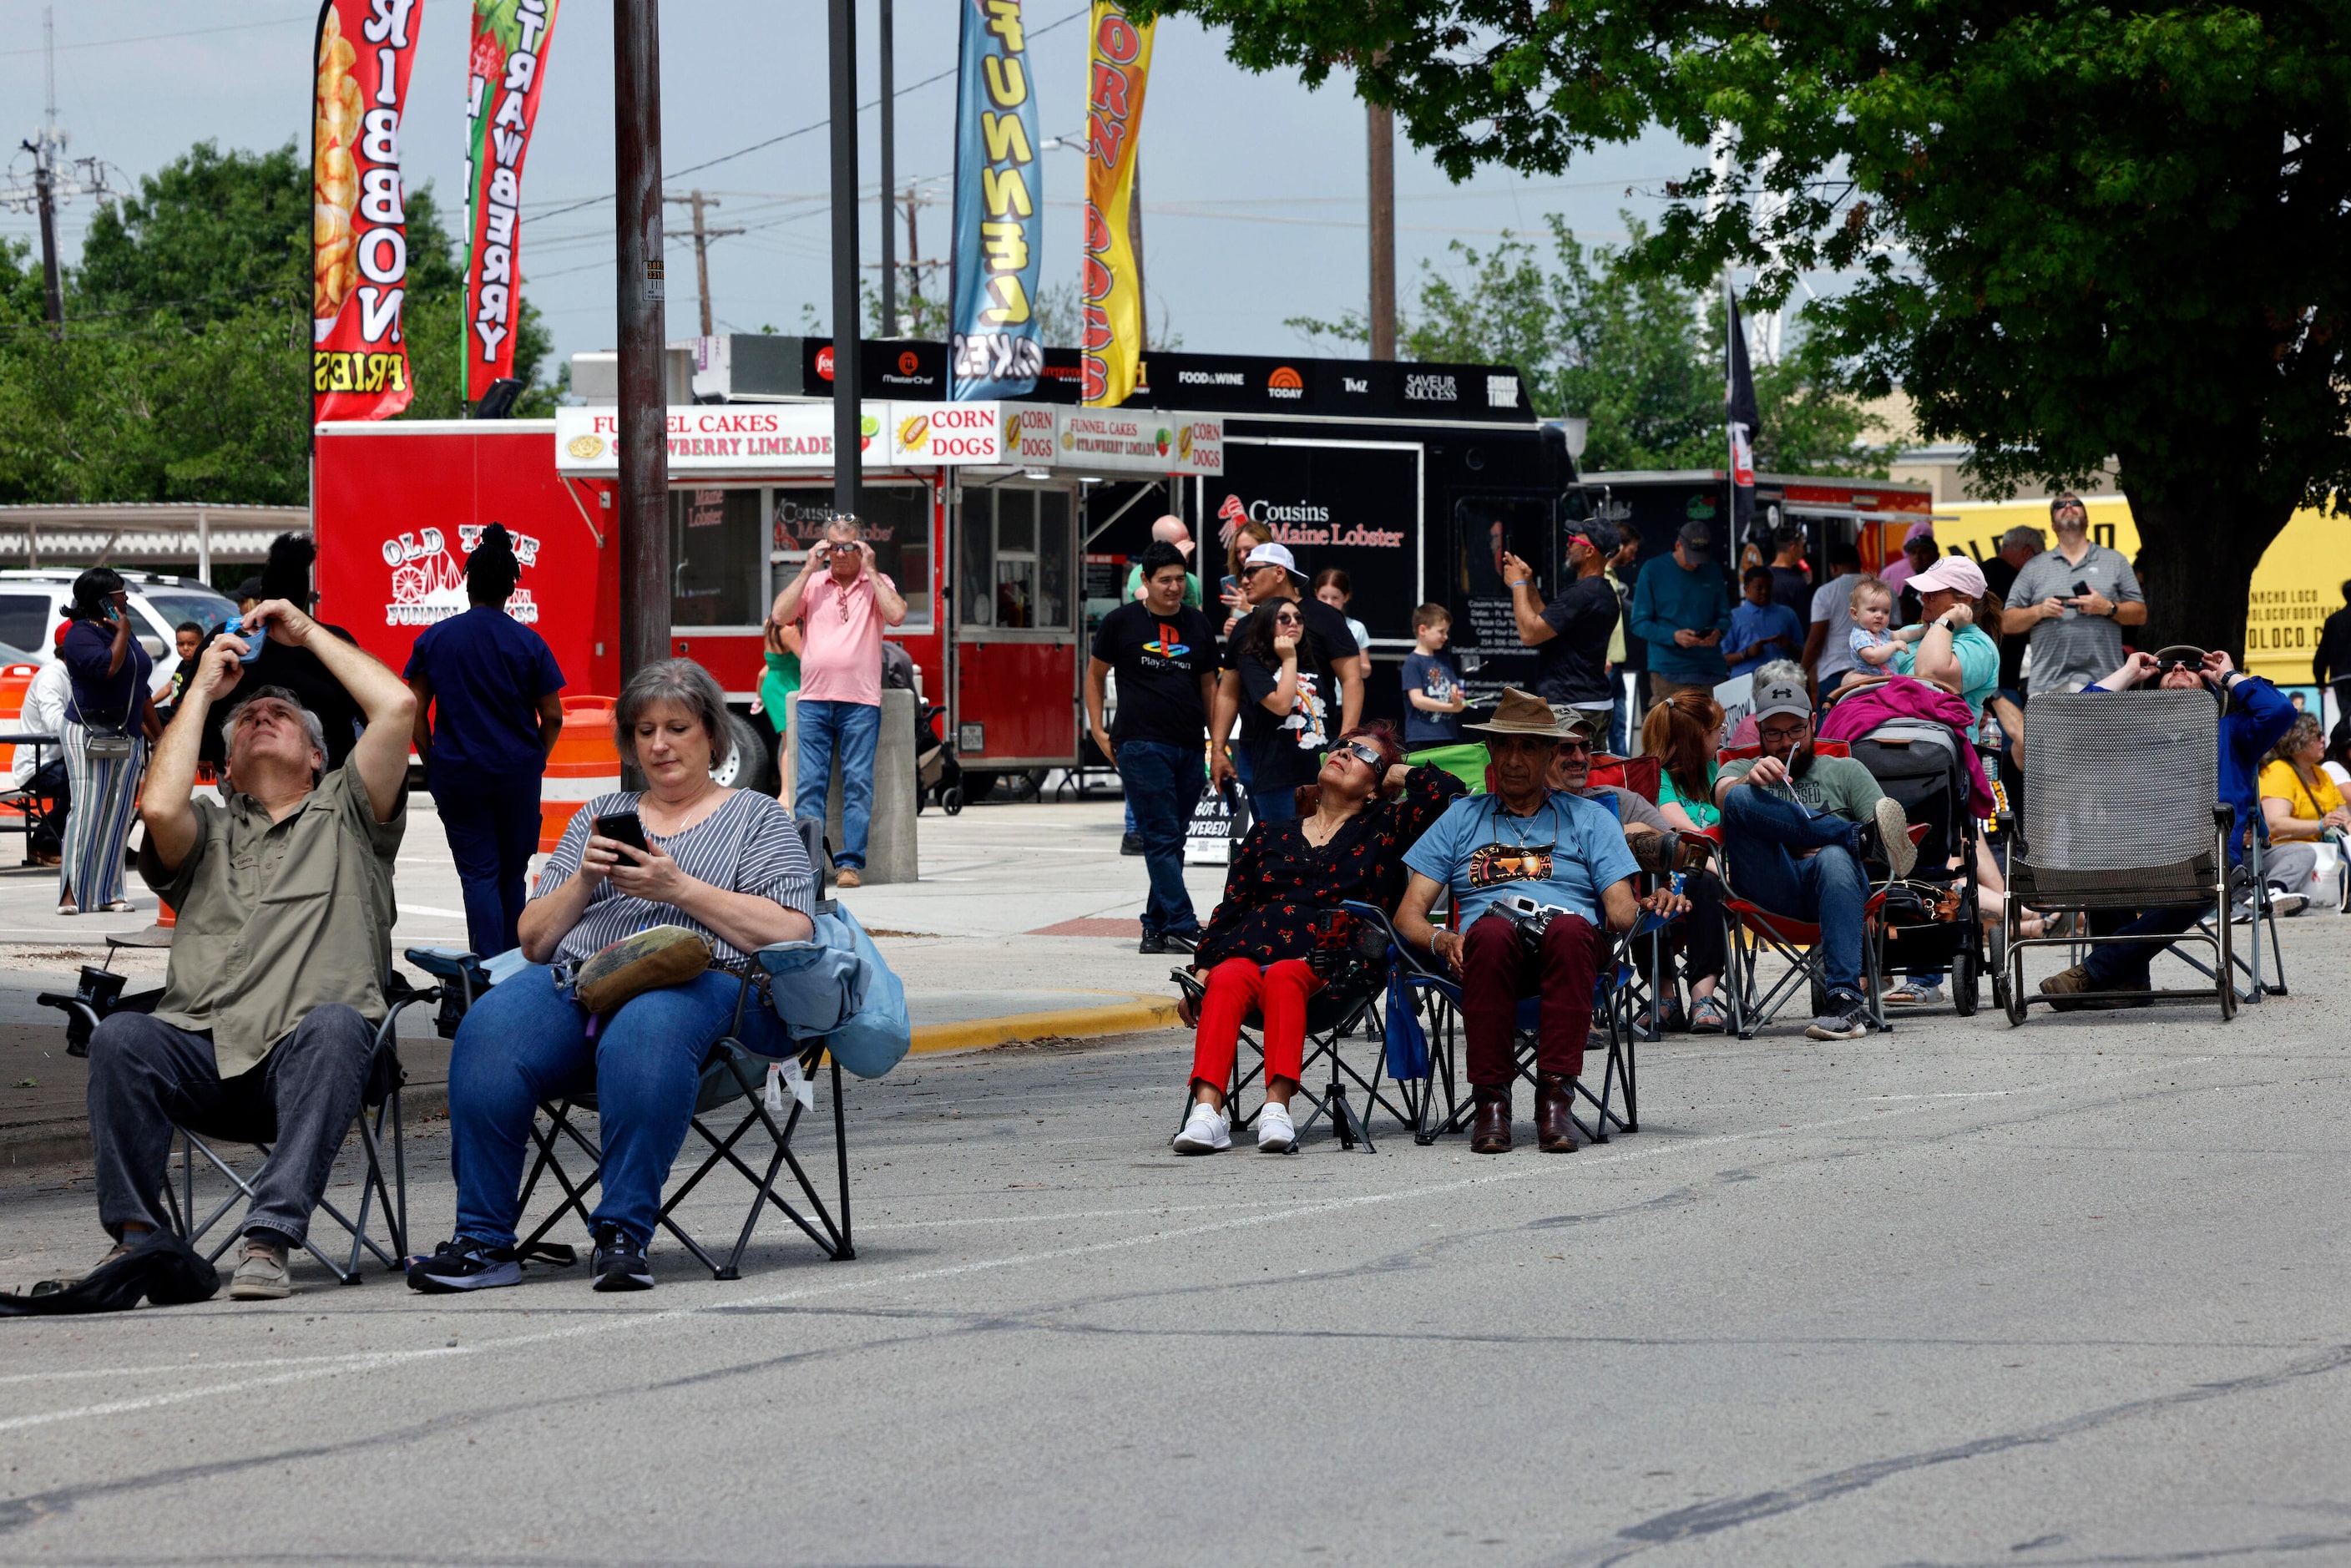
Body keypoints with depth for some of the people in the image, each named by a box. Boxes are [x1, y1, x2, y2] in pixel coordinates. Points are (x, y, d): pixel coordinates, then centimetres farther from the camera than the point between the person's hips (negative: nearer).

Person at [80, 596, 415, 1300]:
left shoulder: (343, 814, 24)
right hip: (204, 1052, 2)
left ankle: (271, 1237, -41)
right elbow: (159, 806, 2)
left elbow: (397, 705, 9)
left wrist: (307, 632, 19)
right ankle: (135, 1236, -23)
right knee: (120, 1037, -30)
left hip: (305, 1057, -1)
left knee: (333, 1026, -37)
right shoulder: (209, 829, 28)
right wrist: (202, 689, 15)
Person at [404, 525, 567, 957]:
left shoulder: (435, 638, -2)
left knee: (478, 875, 1)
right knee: (511, 873, 13)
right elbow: (553, 717, -2)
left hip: (457, 775, 0)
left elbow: (415, 711, 0)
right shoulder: (528, 644, -5)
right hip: (517, 773, 0)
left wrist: (431, 763, 11)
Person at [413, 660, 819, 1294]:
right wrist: (583, 880, 3)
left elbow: (790, 933, 1)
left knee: (643, 1033, -42)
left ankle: (623, 1235, -41)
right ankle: (482, 1241, -33)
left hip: (698, 982, -3)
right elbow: (534, 939, 22)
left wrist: (679, 889, -6)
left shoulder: (759, 818, 18)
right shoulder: (597, 817, 30)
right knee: (489, 1028, -32)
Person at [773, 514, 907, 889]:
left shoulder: (878, 583, 9)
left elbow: (896, 615, -9)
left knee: (858, 784, -4)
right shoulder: (811, 583, 13)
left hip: (860, 701, -1)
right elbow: (779, 615, -1)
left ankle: (850, 863, -3)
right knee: (809, 784, -3)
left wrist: (869, 570, -5)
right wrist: (809, 569, -1)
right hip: (813, 699, 1)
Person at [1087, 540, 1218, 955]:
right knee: (1161, 839, -10)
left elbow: (1209, 685, 19)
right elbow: (1095, 673, 11)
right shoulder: (1122, 622, 1)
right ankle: (1181, 926, -15)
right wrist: (1098, 731, 3)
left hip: (1189, 749, 5)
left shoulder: (1197, 625, 12)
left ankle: (1156, 929, 12)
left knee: (1173, 842, 6)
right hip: (1141, 745, -5)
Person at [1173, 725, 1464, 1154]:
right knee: (1228, 981, -32)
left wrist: (1399, 775, 22)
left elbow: (1446, 789, 5)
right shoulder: (1269, 837, 28)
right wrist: (1202, 966, 7)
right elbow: (1230, 908, 22)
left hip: (1325, 963, -2)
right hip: (1249, 949, 2)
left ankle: (1277, 1107, -49)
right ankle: (1208, 1109, -49)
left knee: (1284, 976, -36)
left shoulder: (1383, 829, 19)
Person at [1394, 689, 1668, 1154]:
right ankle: (1491, 1097, -36)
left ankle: (1556, 1094, -40)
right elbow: (1409, 915, 17)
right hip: (1487, 954, 0)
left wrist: (1641, 911, -11)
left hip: (1571, 939, 0)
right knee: (1491, 932, -39)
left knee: (1570, 929, -39)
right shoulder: (1462, 818, 27)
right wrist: (1442, 941, -5)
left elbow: (1620, 912, 13)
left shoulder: (1590, 819, 26)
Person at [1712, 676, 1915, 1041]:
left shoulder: (1844, 771, 27)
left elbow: (1891, 826, 12)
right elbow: (1724, 795, 1)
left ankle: (1846, 1001, -50)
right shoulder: (1740, 770, 28)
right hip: (1768, 885, 0)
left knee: (1835, 859, -39)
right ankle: (1863, 837, -29)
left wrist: (1823, 849, -6)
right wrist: (1751, 781, -24)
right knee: (1739, 799, -25)